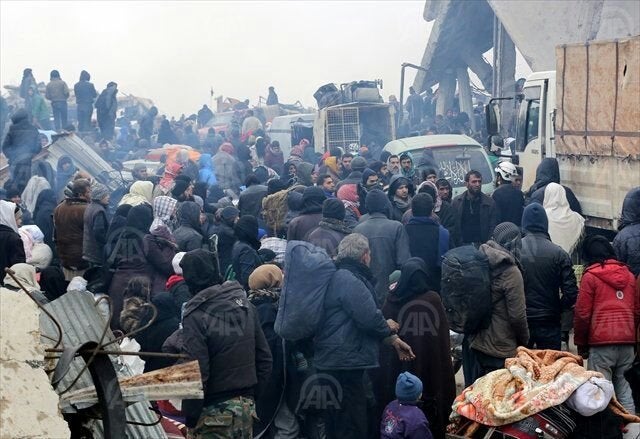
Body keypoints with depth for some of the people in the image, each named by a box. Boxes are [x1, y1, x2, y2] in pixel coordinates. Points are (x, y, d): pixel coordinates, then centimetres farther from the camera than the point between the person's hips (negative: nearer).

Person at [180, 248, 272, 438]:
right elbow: (265, 358, 7)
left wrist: (190, 417, -9)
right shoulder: (245, 303, 3)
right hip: (246, 405, 6)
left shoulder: (195, 315, -16)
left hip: (214, 414, -6)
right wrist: (252, 396, 15)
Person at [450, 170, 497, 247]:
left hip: (482, 245, 0)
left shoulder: (489, 202, 2)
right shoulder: (457, 202, 4)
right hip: (461, 246, 1)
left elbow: (493, 227, 2)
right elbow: (451, 226, 4)